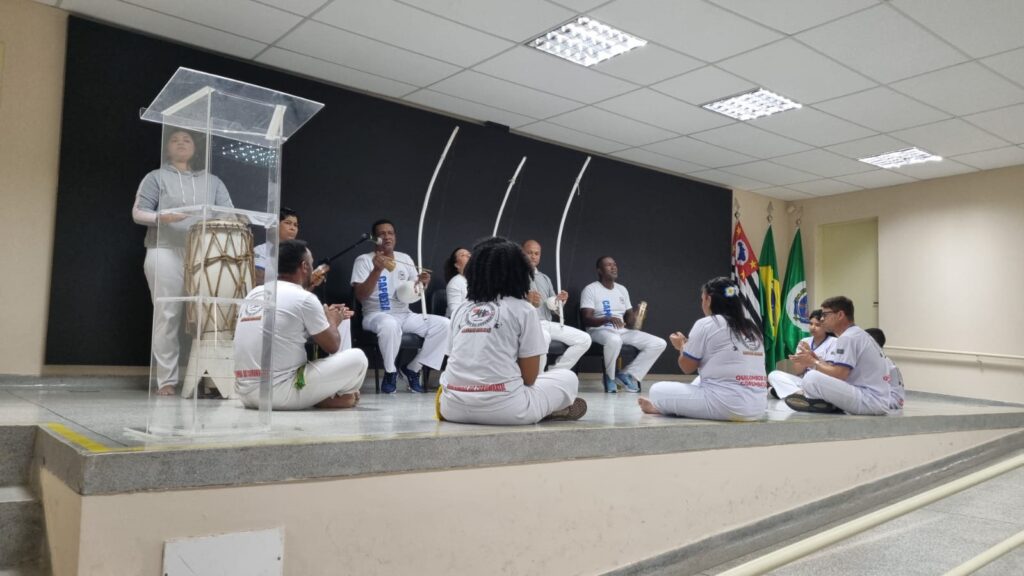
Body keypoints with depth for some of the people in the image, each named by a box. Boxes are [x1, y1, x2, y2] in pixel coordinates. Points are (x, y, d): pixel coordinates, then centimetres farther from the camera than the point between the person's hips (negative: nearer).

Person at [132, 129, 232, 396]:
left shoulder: (213, 182, 20)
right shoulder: (156, 177, 13)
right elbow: (138, 212, 5)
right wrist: (162, 217, -14)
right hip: (166, 253, -2)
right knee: (167, 315, -6)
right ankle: (166, 380, -2)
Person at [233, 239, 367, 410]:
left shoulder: (254, 294, 12)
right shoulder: (304, 298, -9)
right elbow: (332, 346, 2)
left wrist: (324, 316, 35)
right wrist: (333, 322, 22)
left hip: (246, 393, 8)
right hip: (280, 392, -8)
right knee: (357, 358, 2)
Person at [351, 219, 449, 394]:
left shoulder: (405, 259, 12)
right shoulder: (364, 260, -2)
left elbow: (415, 292, 16)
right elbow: (361, 297, -13)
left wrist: (423, 283, -8)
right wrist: (377, 270, -25)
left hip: (405, 315, 5)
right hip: (376, 315, -5)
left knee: (444, 324, -16)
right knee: (390, 325, -41)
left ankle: (412, 368, -3)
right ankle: (390, 373, -15)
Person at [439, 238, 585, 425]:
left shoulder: (461, 309, 14)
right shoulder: (522, 309, 1)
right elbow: (529, 376, 1)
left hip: (453, 407, 3)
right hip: (501, 408, -3)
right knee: (568, 378, 18)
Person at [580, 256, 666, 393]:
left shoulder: (622, 289, 17)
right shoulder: (591, 289, -4)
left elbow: (629, 317, 16)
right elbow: (586, 319, -14)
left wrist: (635, 318, -10)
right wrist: (607, 319, -32)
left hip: (622, 331, 7)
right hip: (599, 330, -6)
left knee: (659, 343, -9)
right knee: (614, 340, -43)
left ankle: (627, 373, -1)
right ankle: (609, 377, -15)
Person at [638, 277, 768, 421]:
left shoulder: (705, 324, -6)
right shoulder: (752, 327, 12)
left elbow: (687, 367, 3)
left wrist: (682, 346, 24)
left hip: (725, 406, -8)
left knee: (658, 390, 4)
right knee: (700, 379, 34)